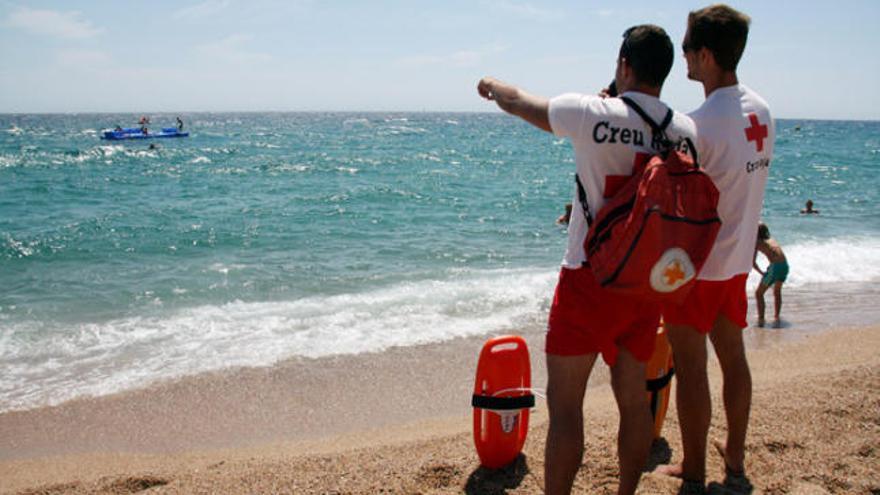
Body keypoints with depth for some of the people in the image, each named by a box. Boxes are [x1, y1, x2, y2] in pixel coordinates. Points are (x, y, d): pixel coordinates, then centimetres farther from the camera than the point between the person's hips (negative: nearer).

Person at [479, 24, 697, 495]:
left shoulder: (592, 113, -11)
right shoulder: (686, 131, 1)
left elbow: (518, 102, 6)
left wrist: (493, 85, 29)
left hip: (589, 279, -5)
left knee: (564, 406, 3)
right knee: (633, 399, 17)